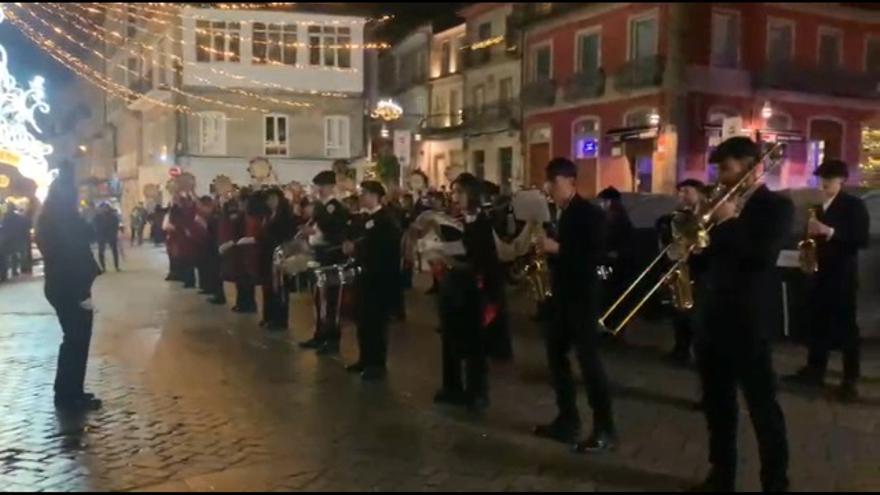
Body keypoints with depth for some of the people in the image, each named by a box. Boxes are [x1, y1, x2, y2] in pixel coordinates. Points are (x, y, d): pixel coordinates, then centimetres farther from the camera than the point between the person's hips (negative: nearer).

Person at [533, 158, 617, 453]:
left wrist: (557, 249, -22)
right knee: (555, 354, 12)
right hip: (563, 295, 9)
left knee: (588, 359, -6)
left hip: (582, 296, -9)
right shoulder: (561, 214, 11)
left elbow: (596, 256, -21)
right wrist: (547, 249, -1)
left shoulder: (589, 213, -12)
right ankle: (567, 420, 23)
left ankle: (605, 430, 3)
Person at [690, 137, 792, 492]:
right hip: (712, 319, 7)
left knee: (763, 408, 2)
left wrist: (728, 223, -14)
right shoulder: (723, 206, 13)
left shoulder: (776, 207, -5)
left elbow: (762, 255, -21)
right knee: (717, 405, 15)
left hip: (747, 322, -7)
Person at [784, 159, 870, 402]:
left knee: (846, 326, -1)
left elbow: (862, 240, -15)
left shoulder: (854, 205, -6)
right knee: (818, 323, 10)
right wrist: (813, 233, -5)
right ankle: (814, 370, 19)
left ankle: (850, 380, 5)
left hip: (843, 273, -6)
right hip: (821, 272, 6)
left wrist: (829, 231, -23)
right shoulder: (820, 206, 13)